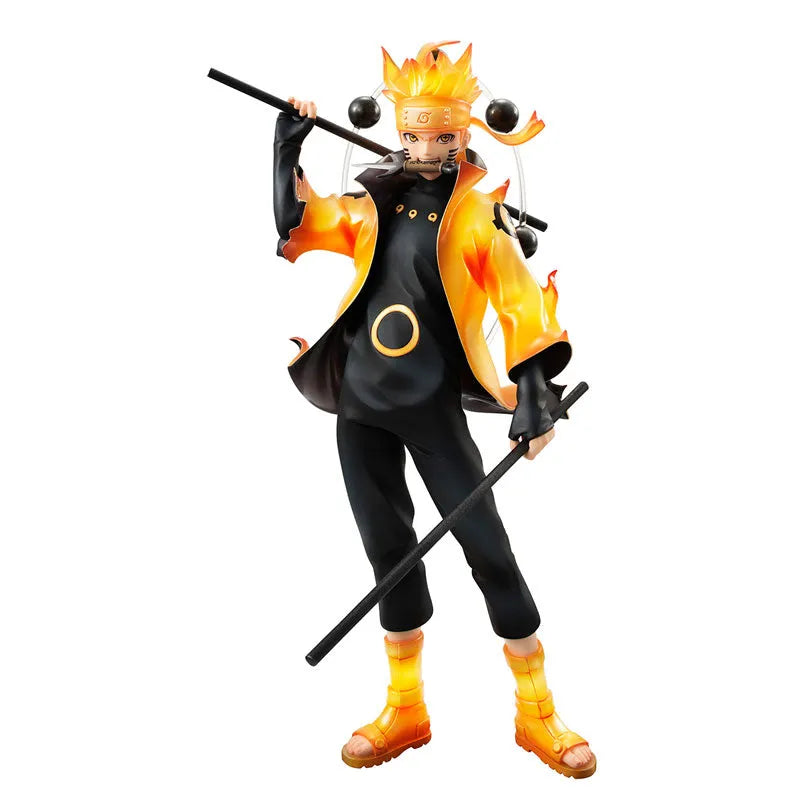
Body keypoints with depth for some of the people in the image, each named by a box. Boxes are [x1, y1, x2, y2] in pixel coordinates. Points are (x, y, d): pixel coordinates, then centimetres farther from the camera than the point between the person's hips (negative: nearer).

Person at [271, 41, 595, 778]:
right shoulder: (377, 198, 9)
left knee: (487, 547, -3)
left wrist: (532, 389, -22)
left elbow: (518, 296, -11)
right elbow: (297, 227, 10)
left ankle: (537, 713, 12)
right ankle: (406, 709, 25)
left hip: (430, 406, -4)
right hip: (359, 400, 4)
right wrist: (289, 150, 0)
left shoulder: (478, 209, -3)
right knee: (388, 549, 11)